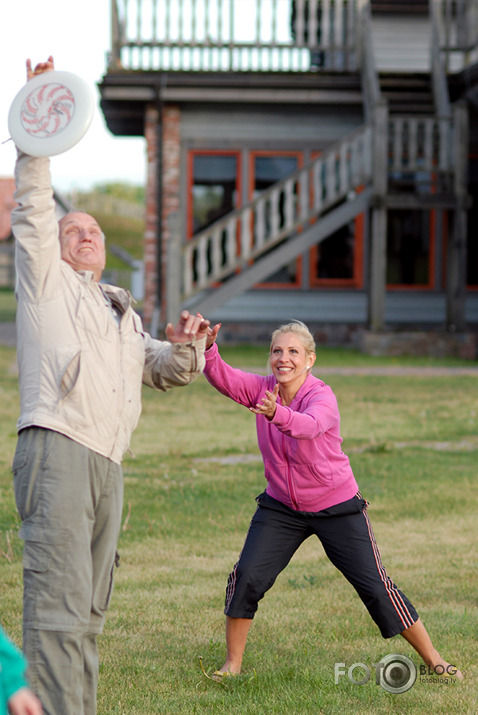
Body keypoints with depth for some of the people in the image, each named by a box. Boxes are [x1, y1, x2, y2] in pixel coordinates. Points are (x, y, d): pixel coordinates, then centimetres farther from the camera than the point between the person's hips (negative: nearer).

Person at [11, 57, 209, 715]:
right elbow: (32, 213, 2)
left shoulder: (123, 317, 31)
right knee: (58, 602, -17)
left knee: (89, 610, 6)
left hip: (106, 465, 7)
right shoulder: (47, 282, 14)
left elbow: (167, 371, 28)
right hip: (57, 446, -7)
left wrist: (186, 346, 6)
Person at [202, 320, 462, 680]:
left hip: (337, 508, -4)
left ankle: (433, 659, 11)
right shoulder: (262, 389, -6)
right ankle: (232, 664, 5)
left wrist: (277, 414, -65)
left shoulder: (322, 396, -22)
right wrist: (208, 349, -42)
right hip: (281, 507, 4)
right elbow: (223, 378, -22)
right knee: (247, 578, -10)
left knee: (375, 587, -2)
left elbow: (309, 426, -44)